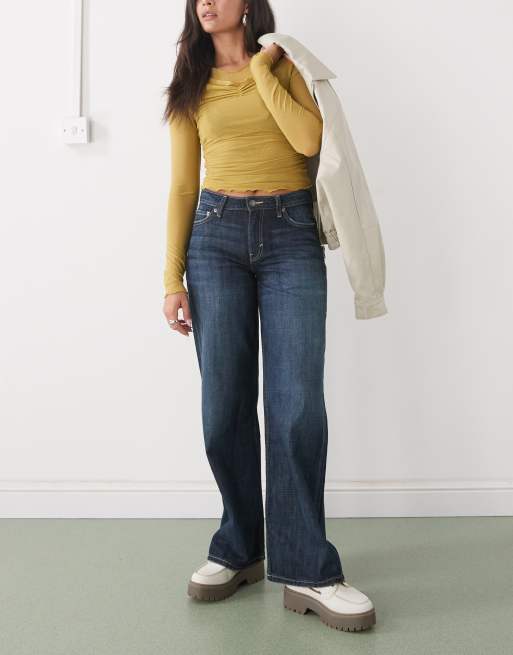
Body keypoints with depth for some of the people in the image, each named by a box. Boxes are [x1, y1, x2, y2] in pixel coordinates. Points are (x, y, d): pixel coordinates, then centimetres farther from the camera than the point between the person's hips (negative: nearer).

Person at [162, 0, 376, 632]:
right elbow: (182, 187, 10)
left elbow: (310, 140, -7)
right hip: (217, 235, 2)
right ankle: (239, 548, 16)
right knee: (224, 407, -2)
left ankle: (306, 569, 0)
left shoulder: (283, 63, 13)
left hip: (291, 234, -1)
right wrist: (173, 279, 2)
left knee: (297, 405, -10)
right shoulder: (192, 86, 16)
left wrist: (261, 69, 1)